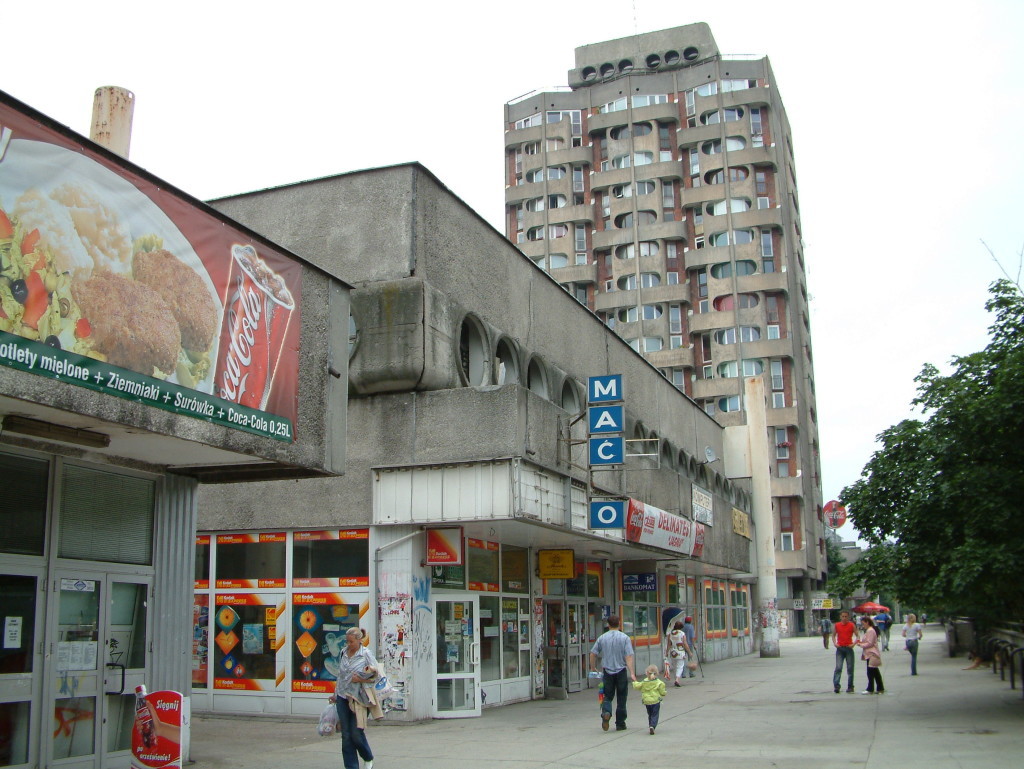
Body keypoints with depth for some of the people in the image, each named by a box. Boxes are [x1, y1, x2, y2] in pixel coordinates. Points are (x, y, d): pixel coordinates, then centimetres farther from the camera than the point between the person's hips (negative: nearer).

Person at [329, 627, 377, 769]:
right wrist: (335, 694, 22)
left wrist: (360, 679, -15)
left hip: (357, 698, -5)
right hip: (342, 697, 5)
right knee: (346, 735, 4)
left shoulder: (366, 654, -5)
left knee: (356, 733, -5)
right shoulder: (344, 653, 11)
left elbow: (375, 674, -7)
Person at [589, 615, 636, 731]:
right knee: (621, 698, 10)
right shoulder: (625, 638, -5)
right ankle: (620, 724, 14)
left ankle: (606, 712, -17)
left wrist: (593, 668, 19)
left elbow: (593, 654, 3)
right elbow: (628, 656, -12)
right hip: (621, 671, -1)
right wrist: (632, 673, -14)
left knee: (608, 696, 12)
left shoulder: (602, 638, 1)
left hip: (607, 671, 1)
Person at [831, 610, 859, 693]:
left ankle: (850, 687, 12)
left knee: (850, 668, 4)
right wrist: (834, 643, -3)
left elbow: (857, 636, 3)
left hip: (849, 648, 0)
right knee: (838, 667, -10)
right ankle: (836, 685, -13)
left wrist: (854, 643, -13)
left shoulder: (852, 625, 1)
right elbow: (833, 635, 14)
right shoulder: (836, 625, 5)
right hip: (840, 649, 0)